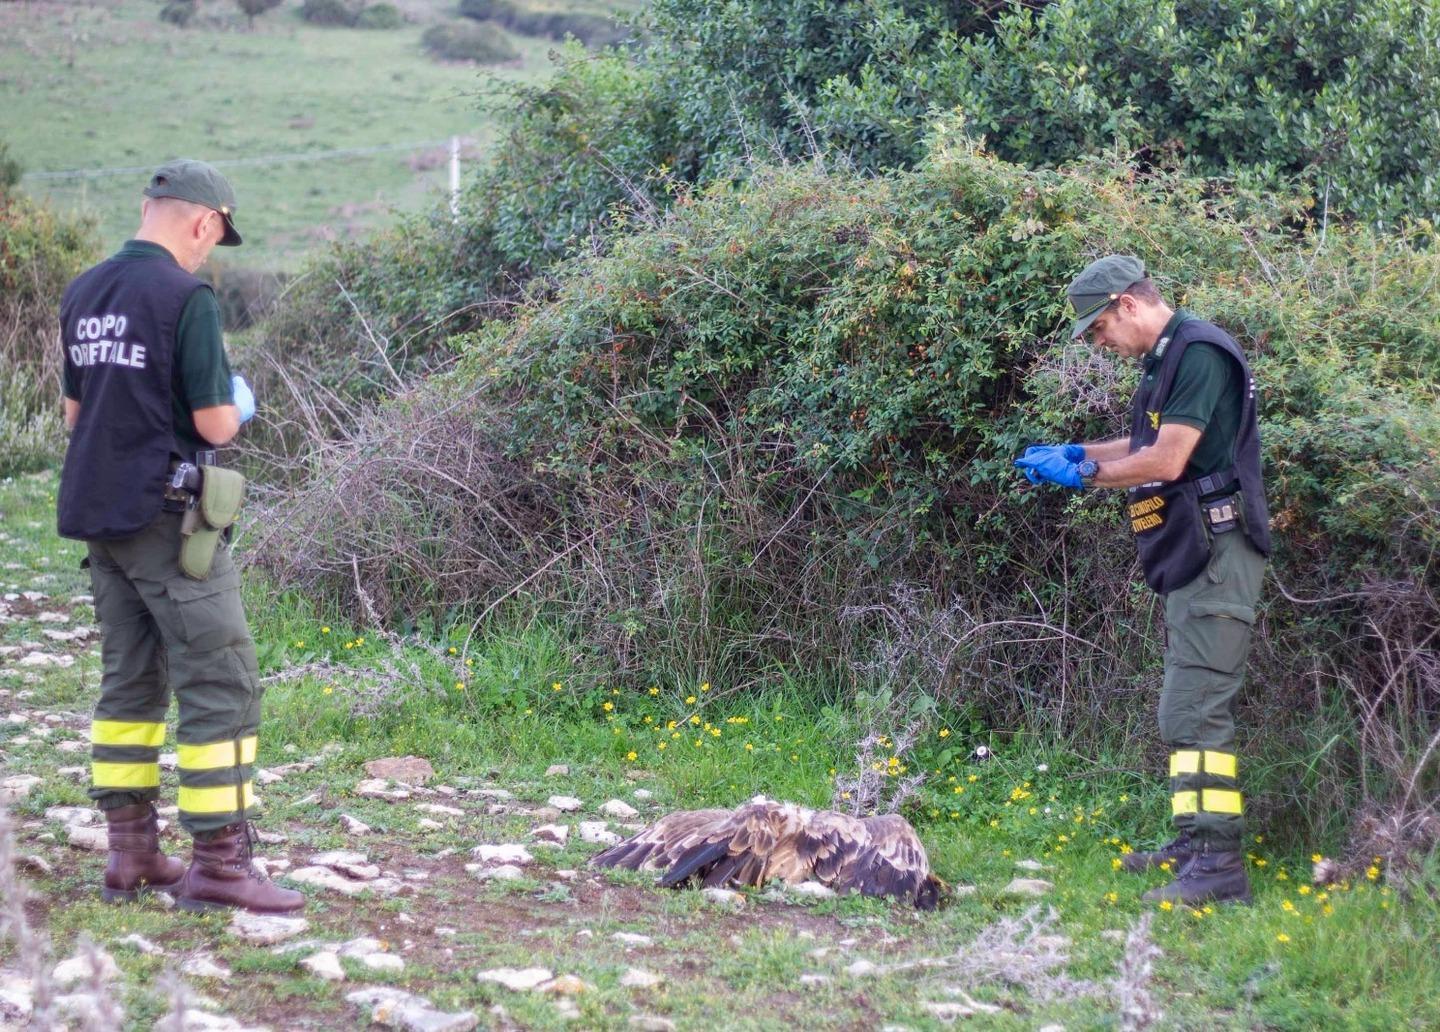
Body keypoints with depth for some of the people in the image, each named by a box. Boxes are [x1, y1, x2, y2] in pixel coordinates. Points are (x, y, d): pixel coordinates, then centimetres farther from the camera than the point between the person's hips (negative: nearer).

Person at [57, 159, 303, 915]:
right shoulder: (188, 298, -15)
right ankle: (218, 864, -5)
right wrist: (236, 405, 6)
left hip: (97, 512, 8)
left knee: (131, 681, 14)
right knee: (220, 685, -3)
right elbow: (214, 424, -15)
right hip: (165, 514, -8)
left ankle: (131, 855, 16)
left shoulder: (84, 293, 9)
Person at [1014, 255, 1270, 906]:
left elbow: (1167, 460, -22)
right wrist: (1076, 453, 17)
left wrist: (1084, 475, -10)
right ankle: (1195, 845, 23)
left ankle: (1218, 865, -19)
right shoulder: (1164, 361, 16)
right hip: (1188, 560, 11)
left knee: (1194, 710, -16)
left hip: (1215, 555, -11)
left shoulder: (1199, 352, -16)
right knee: (1188, 707, 15)